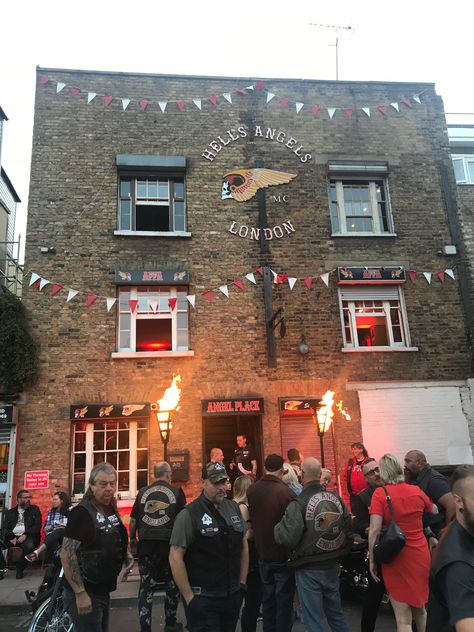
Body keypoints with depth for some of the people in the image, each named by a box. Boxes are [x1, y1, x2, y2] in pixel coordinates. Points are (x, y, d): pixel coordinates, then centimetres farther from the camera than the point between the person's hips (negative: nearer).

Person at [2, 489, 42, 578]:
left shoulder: (34, 509, 13)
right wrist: (11, 537, -11)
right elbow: (5, 528, 8)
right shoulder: (10, 512, 20)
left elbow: (38, 526, 3)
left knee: (29, 545, -34)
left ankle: (20, 569, -10)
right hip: (12, 537, 2)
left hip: (28, 537, -2)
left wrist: (26, 535, -12)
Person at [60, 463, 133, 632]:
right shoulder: (82, 512, -20)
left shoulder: (111, 509, 6)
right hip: (85, 592, -8)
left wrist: (126, 554, 4)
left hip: (104, 590, 8)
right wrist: (80, 593, -25)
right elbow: (66, 554, -23)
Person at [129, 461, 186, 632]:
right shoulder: (176, 491, -2)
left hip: (146, 543, 2)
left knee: (146, 586, 10)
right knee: (172, 584, 17)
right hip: (169, 543, -1)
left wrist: (132, 538, 23)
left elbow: (133, 520, 9)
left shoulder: (143, 492, 5)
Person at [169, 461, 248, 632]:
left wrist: (242, 583, 9)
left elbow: (244, 545, 12)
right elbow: (175, 557, -14)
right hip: (203, 599, -5)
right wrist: (189, 598, -14)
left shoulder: (234, 508, 3)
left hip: (234, 595, 6)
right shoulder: (189, 514, -14)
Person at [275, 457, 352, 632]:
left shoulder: (298, 504, -21)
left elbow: (287, 539, -24)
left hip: (309, 569, -5)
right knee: (336, 613, 23)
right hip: (333, 566, 5)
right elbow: (349, 528, 3)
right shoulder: (336, 498, -4)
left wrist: (278, 526, -4)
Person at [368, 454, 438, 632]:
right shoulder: (417, 490, 0)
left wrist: (372, 560, -9)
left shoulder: (380, 493, -13)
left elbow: (374, 530, -19)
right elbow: (435, 512, 20)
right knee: (419, 609, 26)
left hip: (396, 557, -4)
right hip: (421, 555, 5)